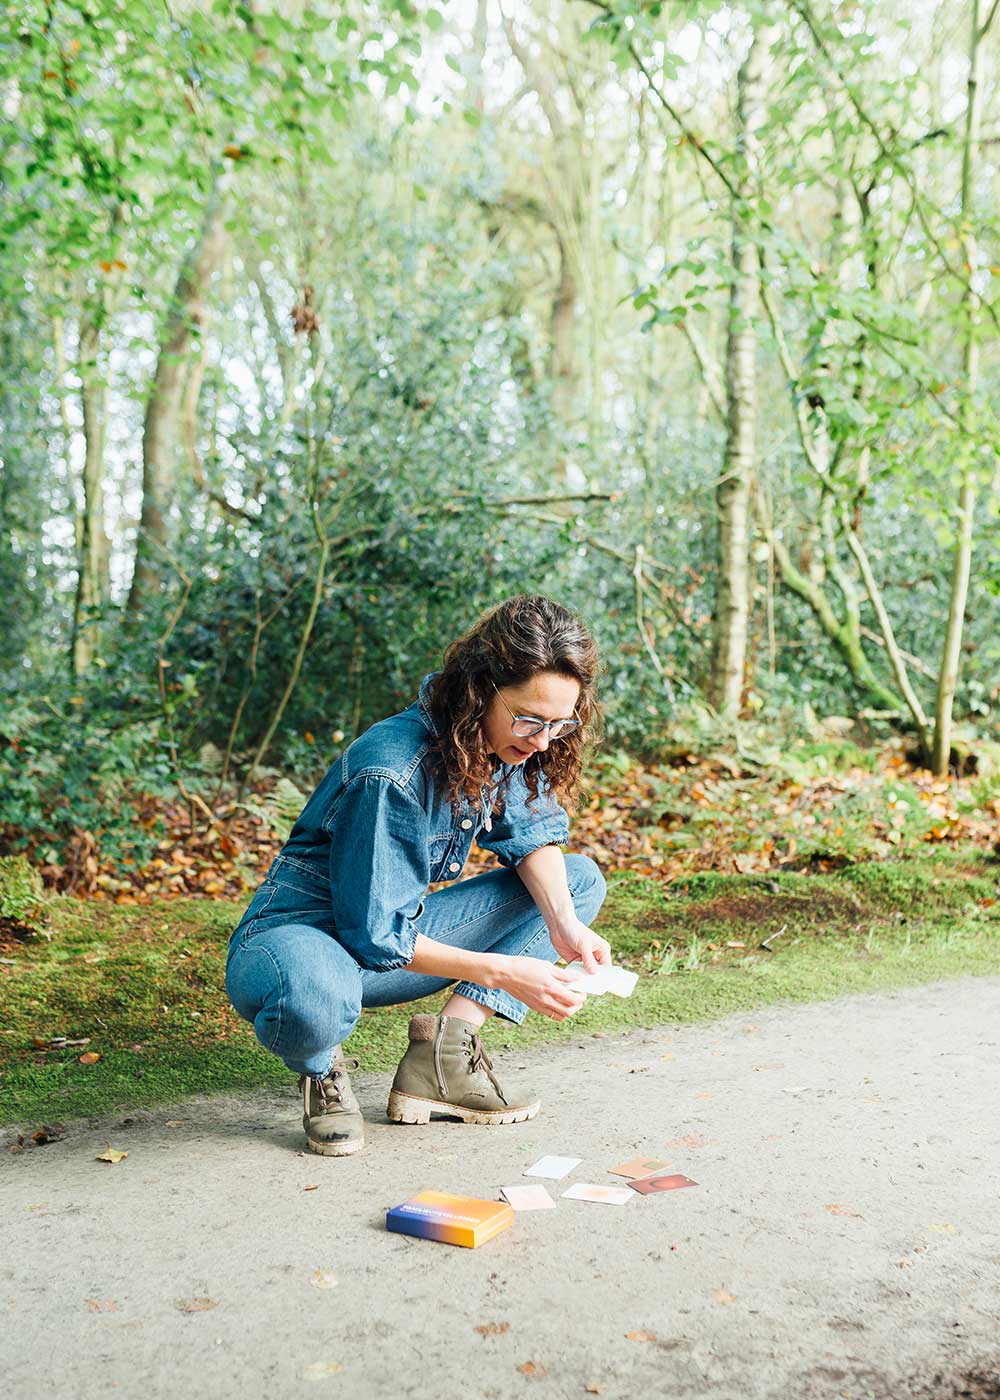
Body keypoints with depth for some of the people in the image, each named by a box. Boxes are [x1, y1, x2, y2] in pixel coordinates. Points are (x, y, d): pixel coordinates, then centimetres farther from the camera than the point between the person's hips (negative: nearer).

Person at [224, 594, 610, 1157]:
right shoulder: (391, 772, -30)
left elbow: (532, 832, -4)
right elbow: (377, 936, -26)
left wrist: (564, 922, -24)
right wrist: (500, 971, -28)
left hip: (399, 927, 8)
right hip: (299, 936, -8)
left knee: (581, 878, -2)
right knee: (315, 998, -46)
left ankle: (442, 1058, -9)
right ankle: (321, 1070, -5)